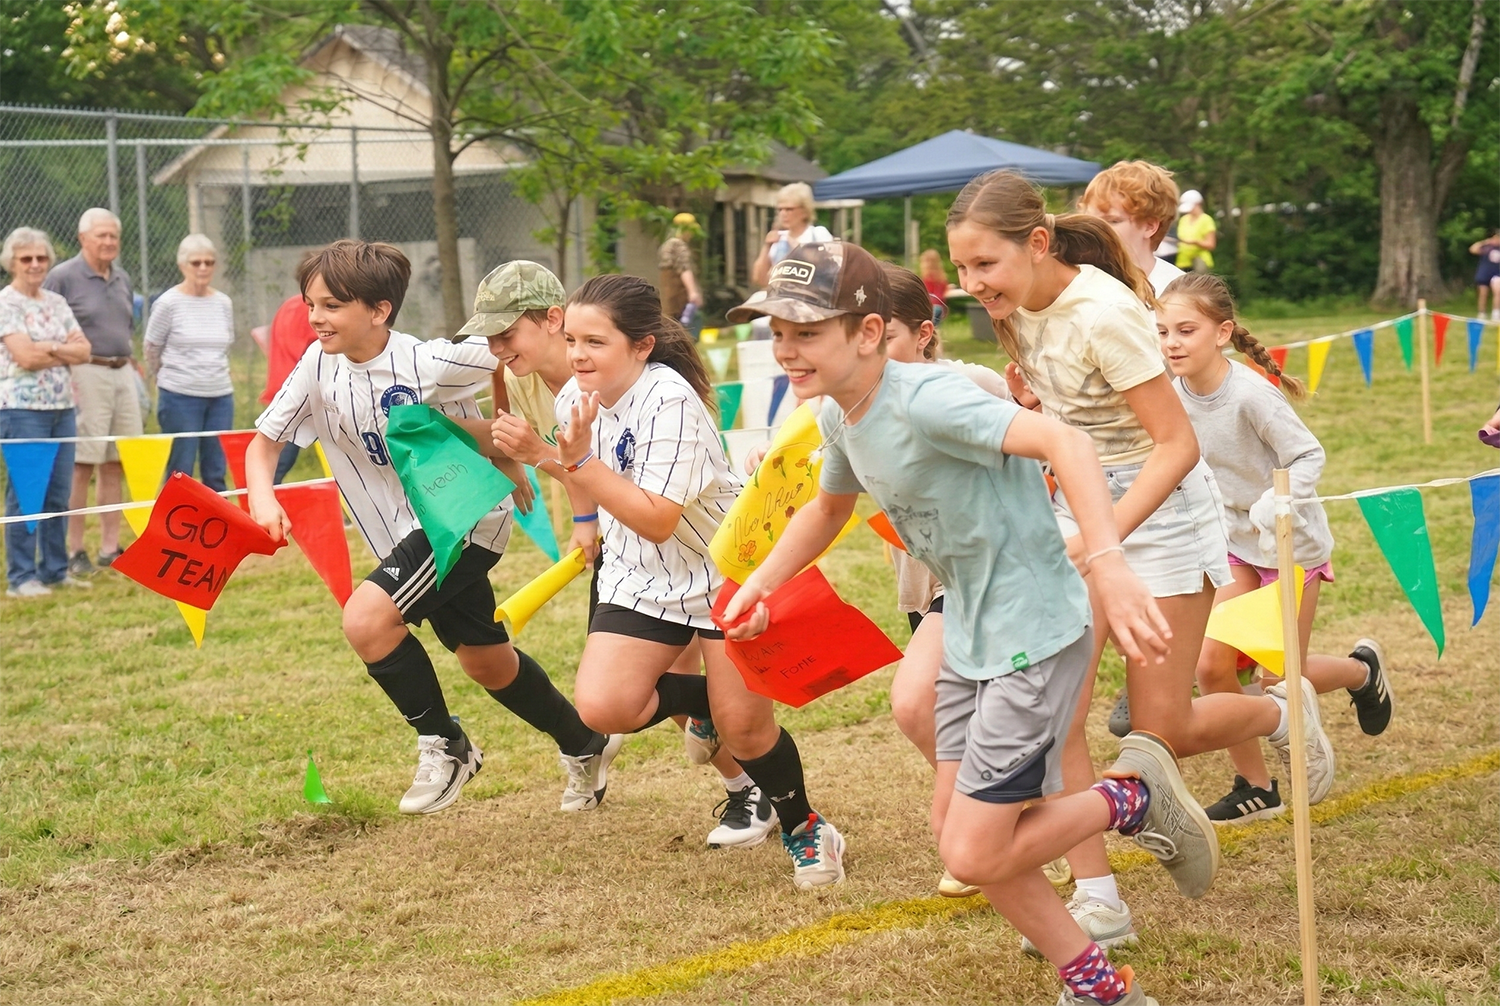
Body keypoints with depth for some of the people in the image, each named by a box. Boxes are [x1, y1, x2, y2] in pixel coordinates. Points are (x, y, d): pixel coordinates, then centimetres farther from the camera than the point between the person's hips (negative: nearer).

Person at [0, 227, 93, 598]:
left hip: (62, 407, 6)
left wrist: (48, 348, -9)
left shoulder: (56, 303, 14)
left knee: (58, 495, 8)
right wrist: (65, 349, -3)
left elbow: (83, 350, 6)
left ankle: (55, 570, 16)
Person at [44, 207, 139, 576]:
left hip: (123, 375, 7)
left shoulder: (122, 279, 15)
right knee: (80, 467, -5)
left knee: (115, 465, 8)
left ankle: (110, 548, 14)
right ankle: (74, 552, -1)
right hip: (85, 375, -7)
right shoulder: (62, 277, -5)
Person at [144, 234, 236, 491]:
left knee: (216, 474, 7)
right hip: (180, 397, -4)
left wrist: (212, 375, 14)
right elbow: (152, 351, 4)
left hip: (221, 396, 4)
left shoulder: (224, 303, 6)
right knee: (180, 473, 0)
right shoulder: (168, 303, -6)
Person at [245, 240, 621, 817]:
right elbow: (263, 444, -3)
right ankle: (584, 747, 42)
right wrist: (262, 496, -21)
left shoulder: (428, 364, -23)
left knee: (366, 618, -25)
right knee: (486, 663, 19)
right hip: (408, 533, 7)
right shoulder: (318, 367, -8)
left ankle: (445, 747, -5)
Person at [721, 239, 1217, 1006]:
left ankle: (1133, 798, 14)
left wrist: (1107, 564, -50)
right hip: (968, 634, 9)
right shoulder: (839, 418, 2)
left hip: (1035, 633, -9)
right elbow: (830, 506, 24)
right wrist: (759, 583, 11)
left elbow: (1064, 443, -38)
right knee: (953, 829, 12)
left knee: (974, 855, -8)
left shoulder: (925, 399, -26)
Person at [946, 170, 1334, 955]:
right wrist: (1029, 403, -8)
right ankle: (1098, 901, 0)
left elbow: (1177, 444, -26)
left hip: (1159, 509, -7)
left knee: (1163, 732, 0)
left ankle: (1284, 714, 31)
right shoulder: (1021, 308, -2)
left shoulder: (1104, 314, -26)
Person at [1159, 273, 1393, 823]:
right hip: (1235, 542, 6)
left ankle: (1362, 668, 36)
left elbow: (1308, 456, -22)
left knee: (1281, 679, 2)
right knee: (1211, 665, -5)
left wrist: (1270, 509, -34)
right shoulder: (1174, 392, -9)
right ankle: (1254, 787, 12)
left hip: (1292, 542, -6)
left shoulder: (1250, 394, -28)